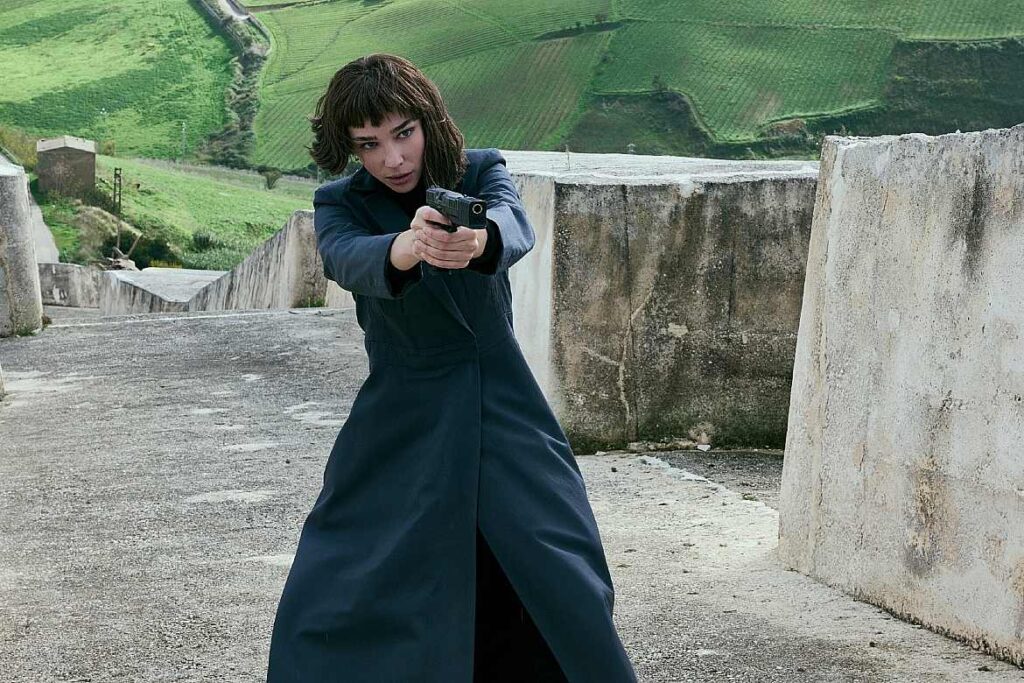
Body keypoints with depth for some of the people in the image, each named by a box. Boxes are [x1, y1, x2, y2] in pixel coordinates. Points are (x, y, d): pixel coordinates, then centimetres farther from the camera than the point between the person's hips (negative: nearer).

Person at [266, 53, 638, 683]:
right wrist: (406, 247, -52)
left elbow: (516, 225, -26)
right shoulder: (339, 205, -4)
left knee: (571, 595, -4)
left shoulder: (480, 172, -2)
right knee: (331, 606, -6)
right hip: (401, 427, 0)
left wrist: (479, 239, -51)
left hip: (505, 417, 0)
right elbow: (349, 260, -27)